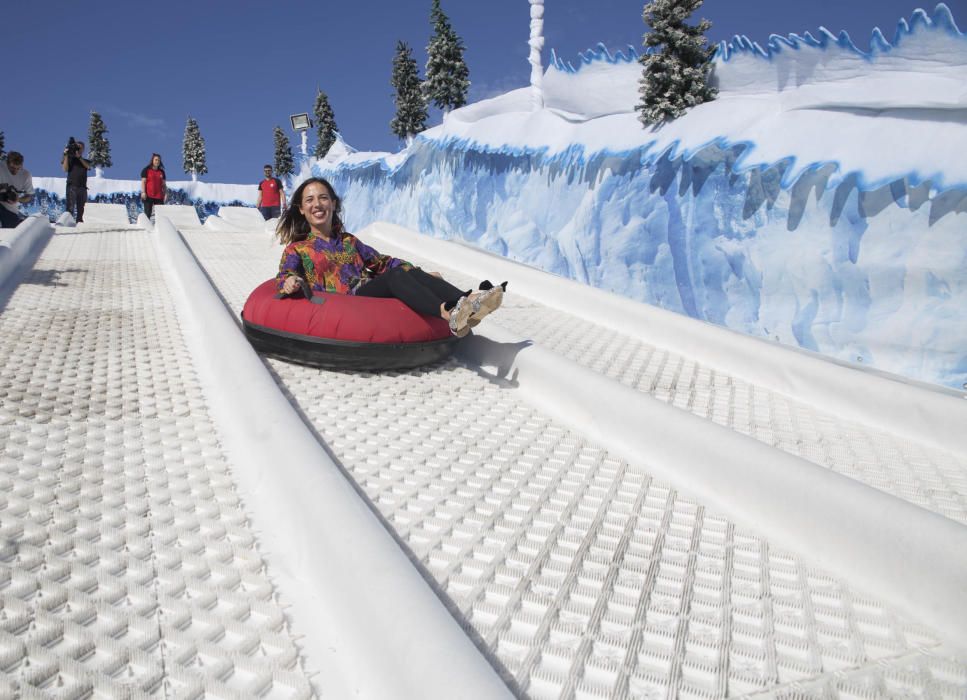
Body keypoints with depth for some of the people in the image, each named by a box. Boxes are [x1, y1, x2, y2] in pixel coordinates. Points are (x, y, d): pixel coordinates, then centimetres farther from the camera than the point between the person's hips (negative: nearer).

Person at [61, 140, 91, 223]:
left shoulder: (85, 161, 20)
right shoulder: (70, 158, 12)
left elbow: (88, 166, -2)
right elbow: (65, 169, -2)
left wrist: (79, 157, -12)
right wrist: (66, 156, -7)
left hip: (82, 187, 3)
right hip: (72, 186, -3)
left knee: (80, 208, 5)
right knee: (71, 207, -12)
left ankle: (79, 222, 7)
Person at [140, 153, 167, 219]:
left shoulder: (161, 172, 14)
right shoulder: (146, 170, 4)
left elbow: (164, 184, 14)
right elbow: (143, 181, -2)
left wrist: (165, 194, 4)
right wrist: (143, 192, -12)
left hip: (159, 196, 3)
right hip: (148, 196, -3)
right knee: (147, 213, -2)